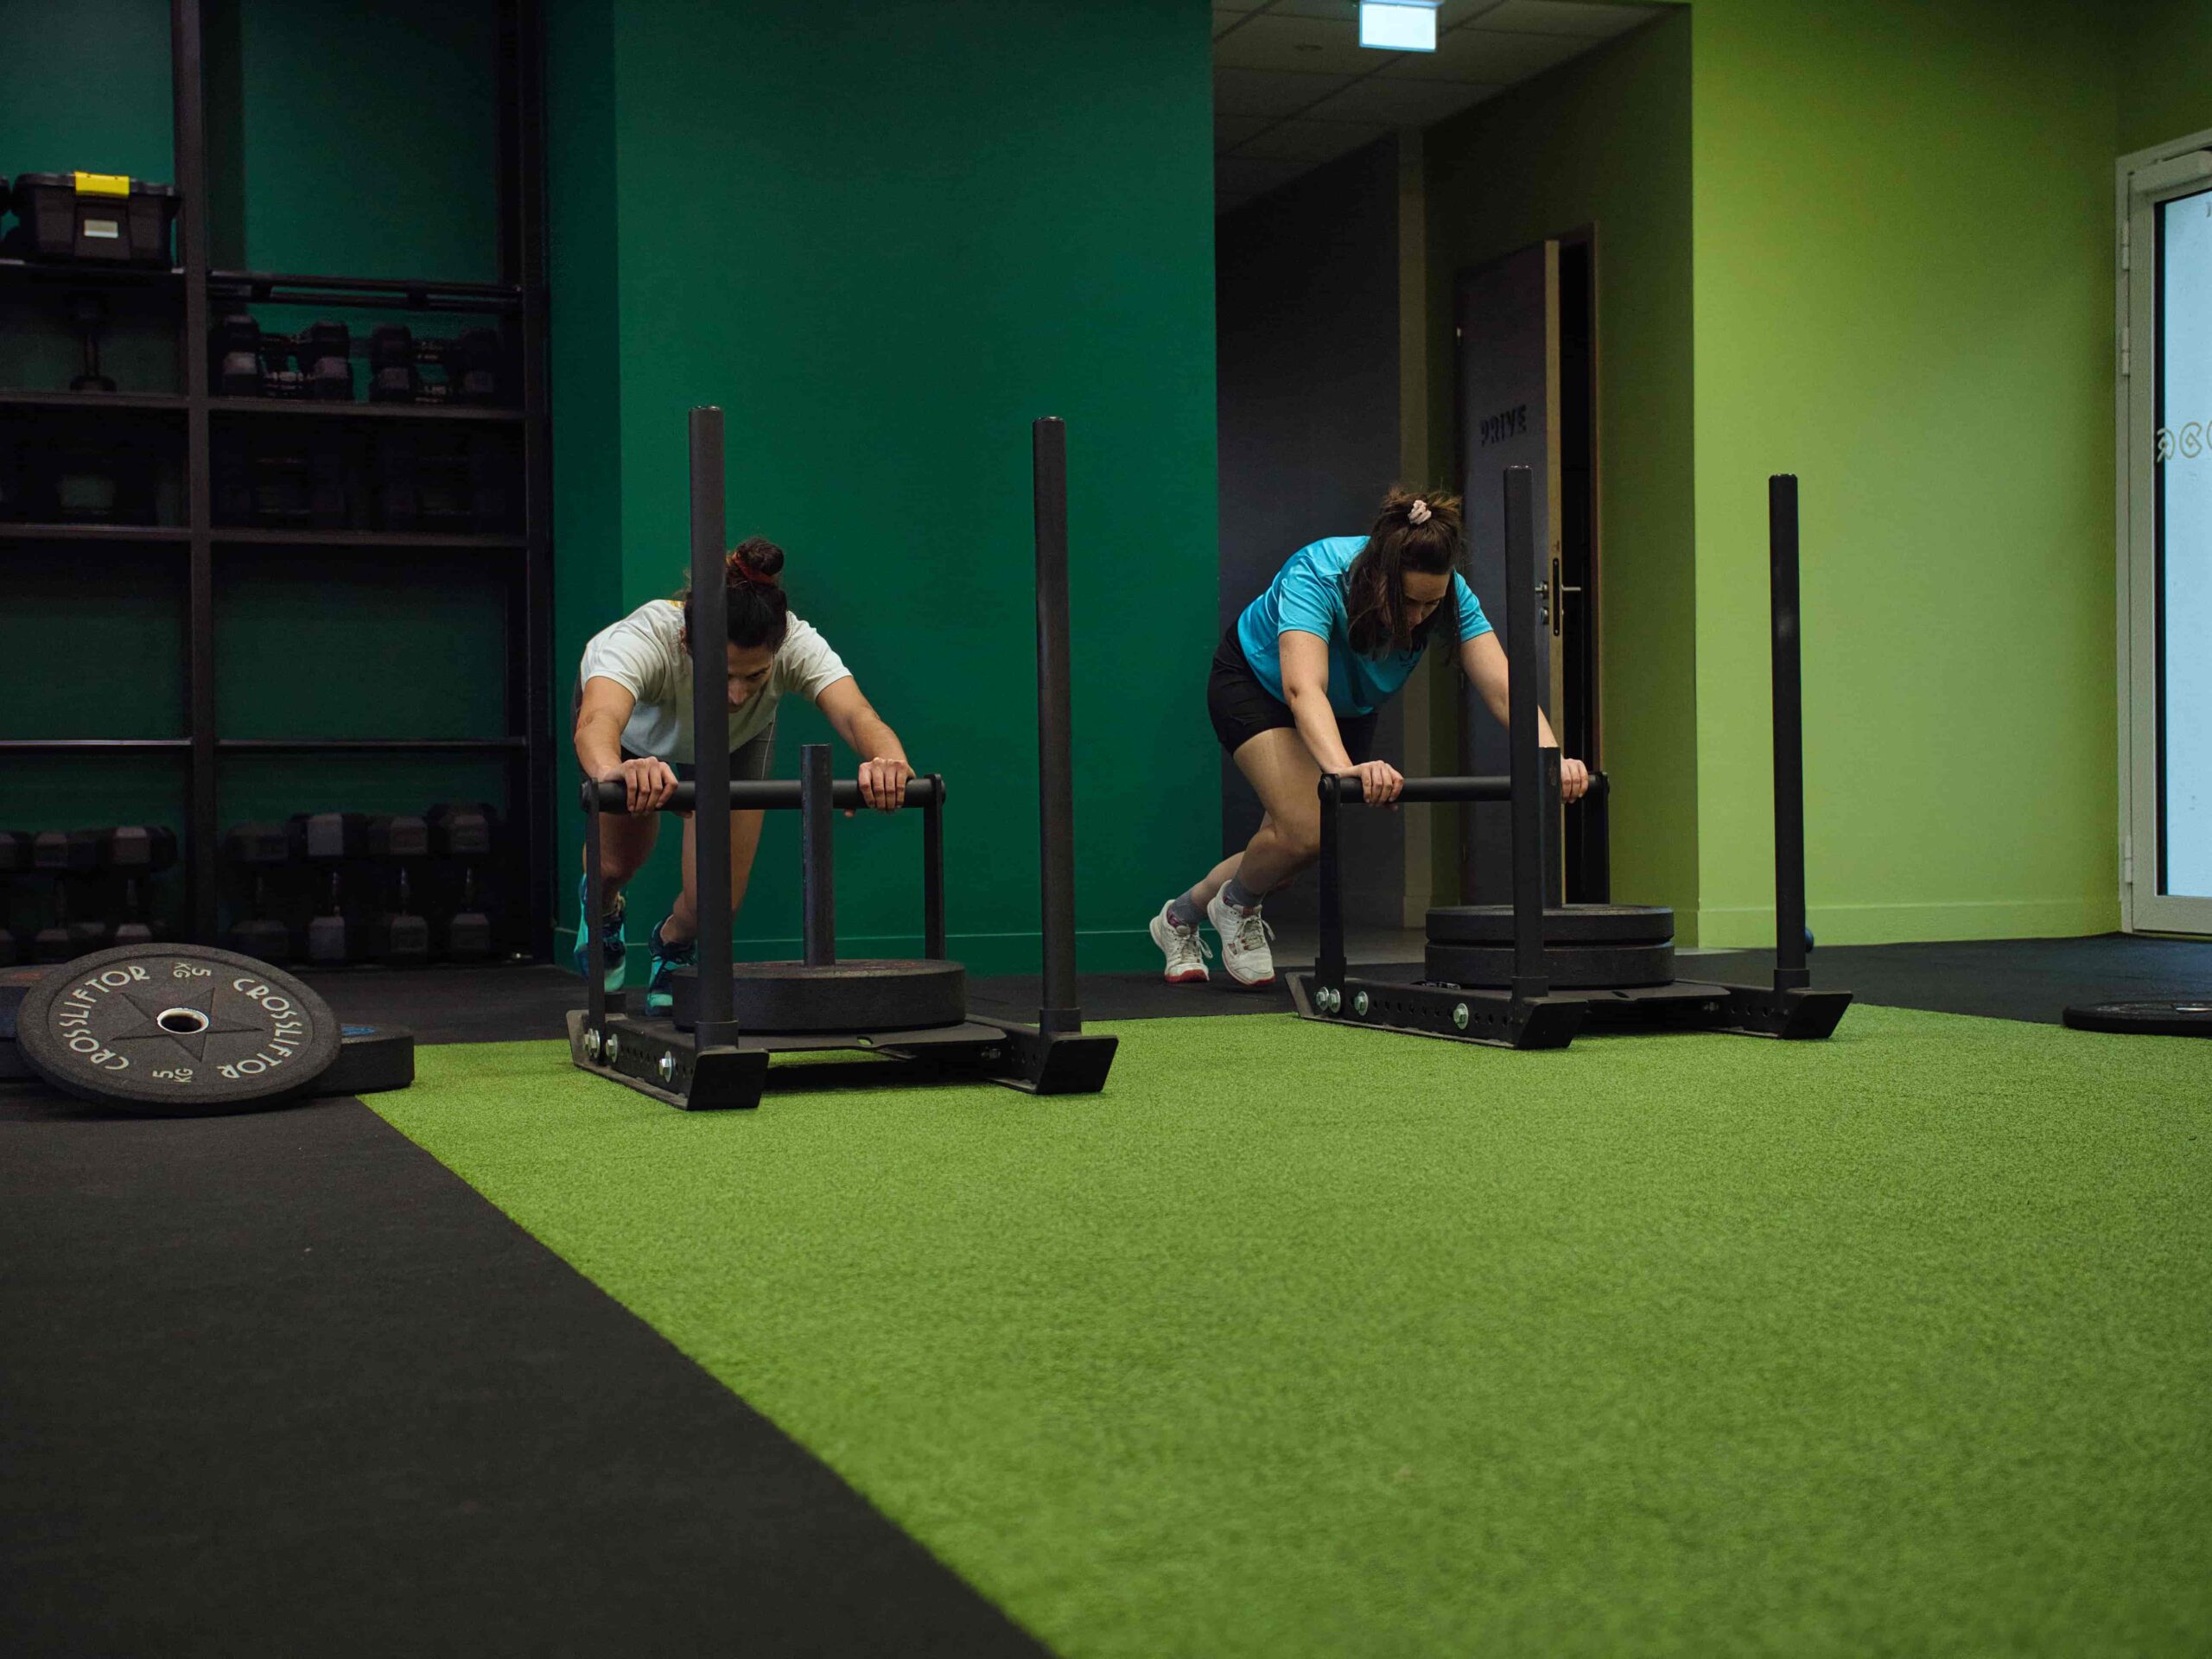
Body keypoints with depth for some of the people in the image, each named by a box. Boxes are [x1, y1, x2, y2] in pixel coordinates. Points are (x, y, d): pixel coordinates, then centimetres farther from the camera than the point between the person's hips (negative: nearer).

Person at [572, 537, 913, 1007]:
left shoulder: (797, 645, -42)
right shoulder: (646, 639, -48)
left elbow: (857, 713, -58)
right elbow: (596, 722, -66)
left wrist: (888, 759, -81)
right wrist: (614, 770, -89)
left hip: (737, 739, 1)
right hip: (636, 727, -1)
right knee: (619, 864, 9)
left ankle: (674, 943, 30)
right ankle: (600, 903, 50)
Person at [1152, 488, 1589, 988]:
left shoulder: (1447, 593, -28)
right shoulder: (1316, 576, -40)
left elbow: (1502, 686, -36)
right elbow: (1303, 688, -54)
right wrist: (1344, 770, -71)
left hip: (1349, 708, 5)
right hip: (1256, 683, -5)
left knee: (1281, 852, 7)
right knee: (1306, 829, -24)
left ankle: (1181, 917, 34)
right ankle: (1237, 905, 7)